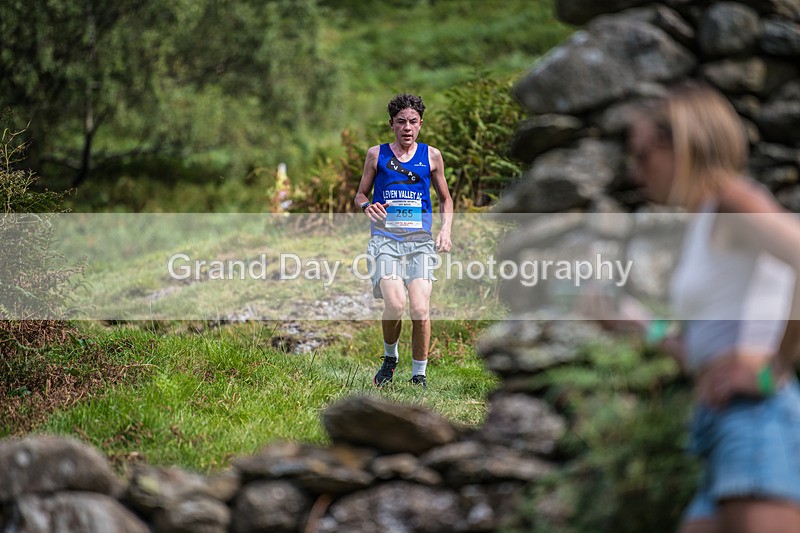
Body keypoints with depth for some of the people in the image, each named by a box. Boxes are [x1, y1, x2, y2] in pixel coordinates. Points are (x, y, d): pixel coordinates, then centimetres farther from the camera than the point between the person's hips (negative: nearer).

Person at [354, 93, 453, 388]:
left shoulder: (431, 156, 12)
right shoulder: (376, 154, 10)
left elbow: (445, 199, 23)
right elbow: (360, 194, 18)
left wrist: (445, 230, 6)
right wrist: (367, 206, -6)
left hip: (420, 240, 1)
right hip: (385, 239, -1)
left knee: (420, 309, -16)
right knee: (394, 305, -21)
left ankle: (419, 374, 1)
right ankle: (390, 357, 9)